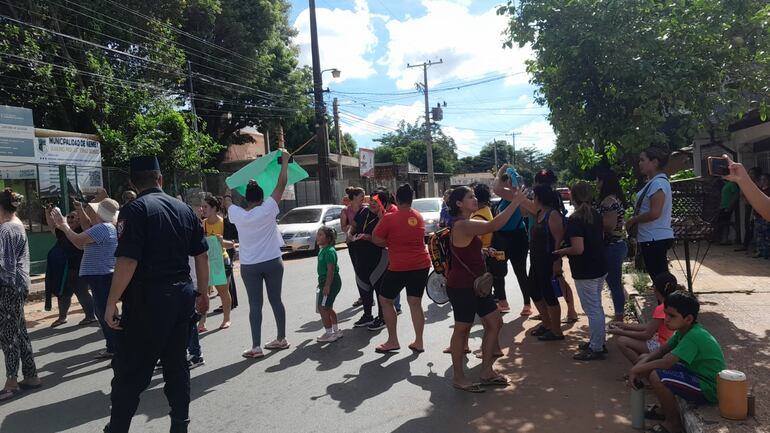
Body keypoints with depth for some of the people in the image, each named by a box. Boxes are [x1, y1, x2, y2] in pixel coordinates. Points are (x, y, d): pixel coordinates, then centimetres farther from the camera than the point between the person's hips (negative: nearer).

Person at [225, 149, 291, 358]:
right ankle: (281, 339, 22)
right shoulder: (268, 210, -10)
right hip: (272, 262, 0)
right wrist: (285, 160, 0)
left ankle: (256, 347, 2)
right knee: (276, 300, 11)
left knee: (255, 305, 2)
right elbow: (281, 184, -7)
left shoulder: (237, 215, -6)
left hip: (249, 266, 0)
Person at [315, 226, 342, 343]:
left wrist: (327, 286, -25)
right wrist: (322, 283, 23)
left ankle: (329, 333, 5)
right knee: (328, 308, 17)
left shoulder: (329, 251, -19)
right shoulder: (322, 250, 12)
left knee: (323, 308, -4)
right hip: (325, 281, 10)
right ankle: (335, 331, 28)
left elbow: (331, 270, -24)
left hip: (330, 282, -10)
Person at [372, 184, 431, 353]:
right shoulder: (419, 217, 7)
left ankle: (392, 341, 13)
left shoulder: (389, 218, -12)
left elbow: (375, 239, -6)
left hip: (399, 267, -5)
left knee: (385, 300, 11)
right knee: (415, 303, 12)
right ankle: (418, 342, 13)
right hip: (422, 265, 5)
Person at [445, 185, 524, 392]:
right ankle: (458, 377, 17)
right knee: (462, 329, 2)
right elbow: (494, 225, -32)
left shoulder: (466, 224, 11)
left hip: (475, 283, 10)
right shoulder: (462, 225, -22)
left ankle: (486, 371, 21)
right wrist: (515, 201, -26)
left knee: (494, 322, 10)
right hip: (461, 287, -10)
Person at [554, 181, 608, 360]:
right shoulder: (596, 215, 7)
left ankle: (596, 349, 7)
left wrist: (561, 251, -10)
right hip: (600, 268, 9)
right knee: (596, 307, 20)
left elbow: (578, 249, -25)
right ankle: (598, 341, 31)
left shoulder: (574, 220, -20)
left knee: (592, 309, -1)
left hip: (585, 273, -9)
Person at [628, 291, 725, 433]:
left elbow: (666, 363, -33)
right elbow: (662, 350, 7)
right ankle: (666, 409, 19)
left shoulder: (694, 336, -28)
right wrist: (640, 365, -10)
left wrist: (636, 370, -21)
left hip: (709, 389, -10)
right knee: (644, 359, 5)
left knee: (656, 376, -29)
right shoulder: (684, 331, 0)